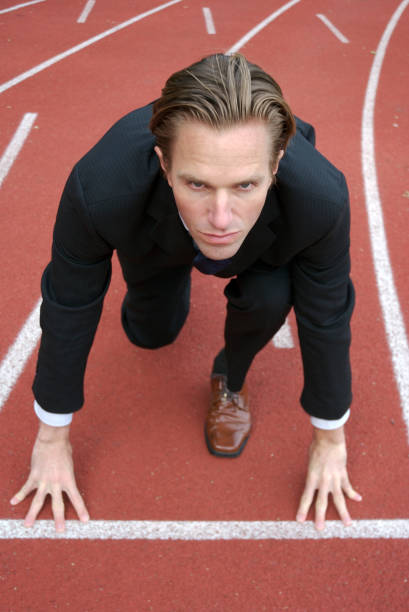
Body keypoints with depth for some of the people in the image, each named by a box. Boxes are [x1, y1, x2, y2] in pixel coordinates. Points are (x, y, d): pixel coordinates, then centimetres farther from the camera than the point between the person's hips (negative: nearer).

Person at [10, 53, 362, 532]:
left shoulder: (320, 199, -44)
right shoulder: (101, 190, -44)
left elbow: (325, 316, -25)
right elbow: (69, 306, -26)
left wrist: (330, 440, -9)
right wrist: (52, 438, -11)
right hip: (156, 230, 1)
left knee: (269, 299, -28)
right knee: (150, 334, 12)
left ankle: (231, 379, 6)